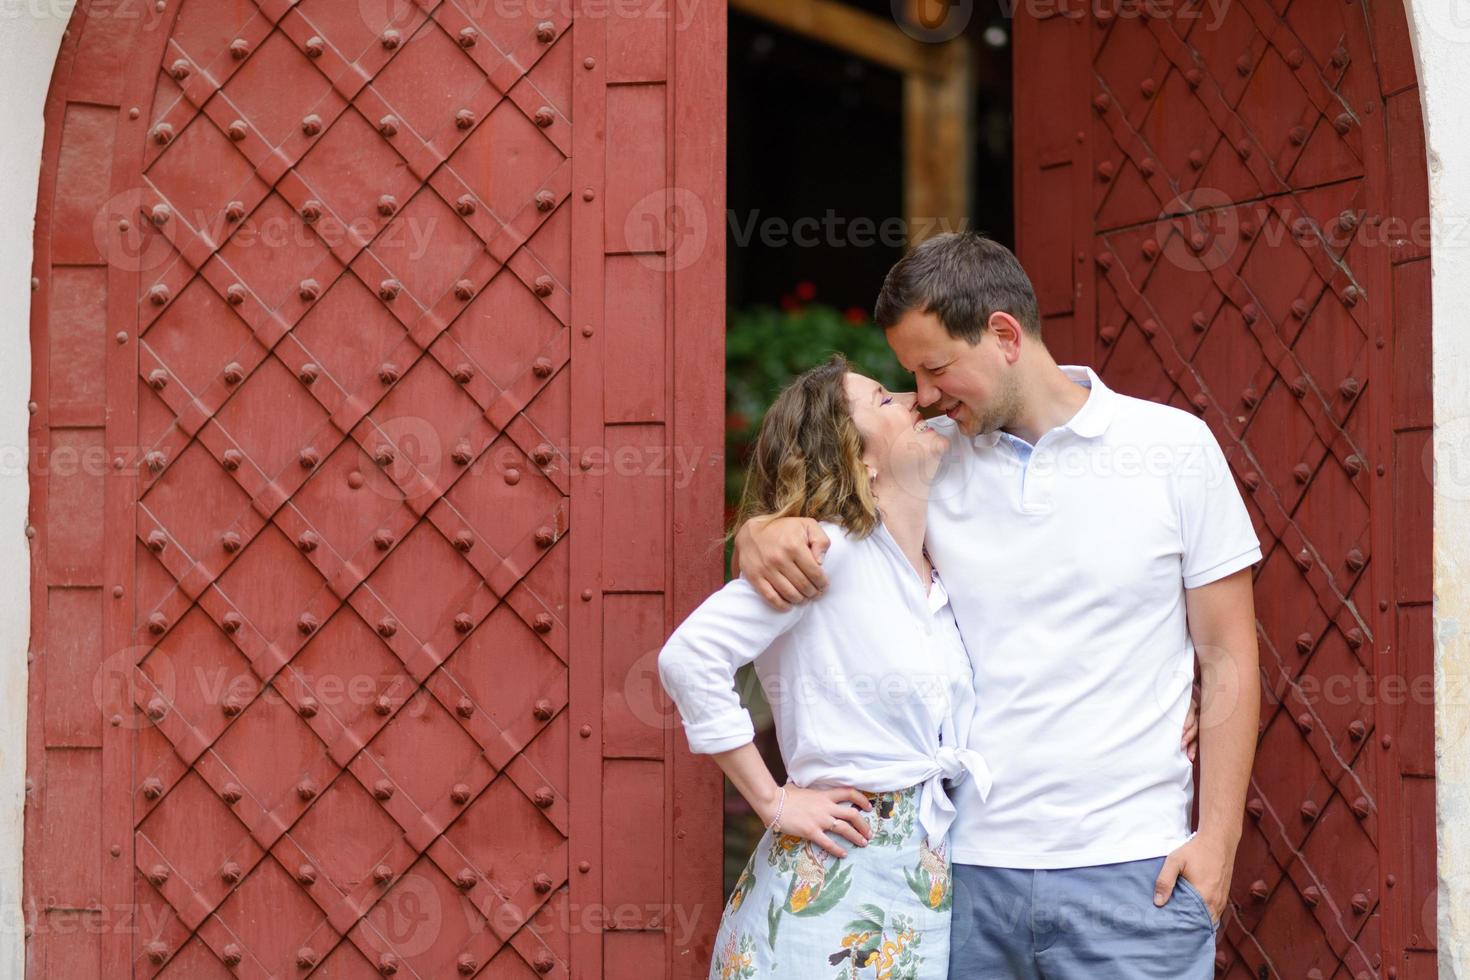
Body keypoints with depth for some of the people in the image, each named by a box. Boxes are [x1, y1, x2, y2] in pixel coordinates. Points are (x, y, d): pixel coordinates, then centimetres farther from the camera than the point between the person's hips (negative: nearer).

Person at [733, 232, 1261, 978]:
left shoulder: (1174, 447, 1)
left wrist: (1217, 838, -6)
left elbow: (1228, 659, 2)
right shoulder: (931, 459, 7)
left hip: (1130, 871, -2)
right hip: (968, 866, 3)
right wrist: (762, 534, -11)